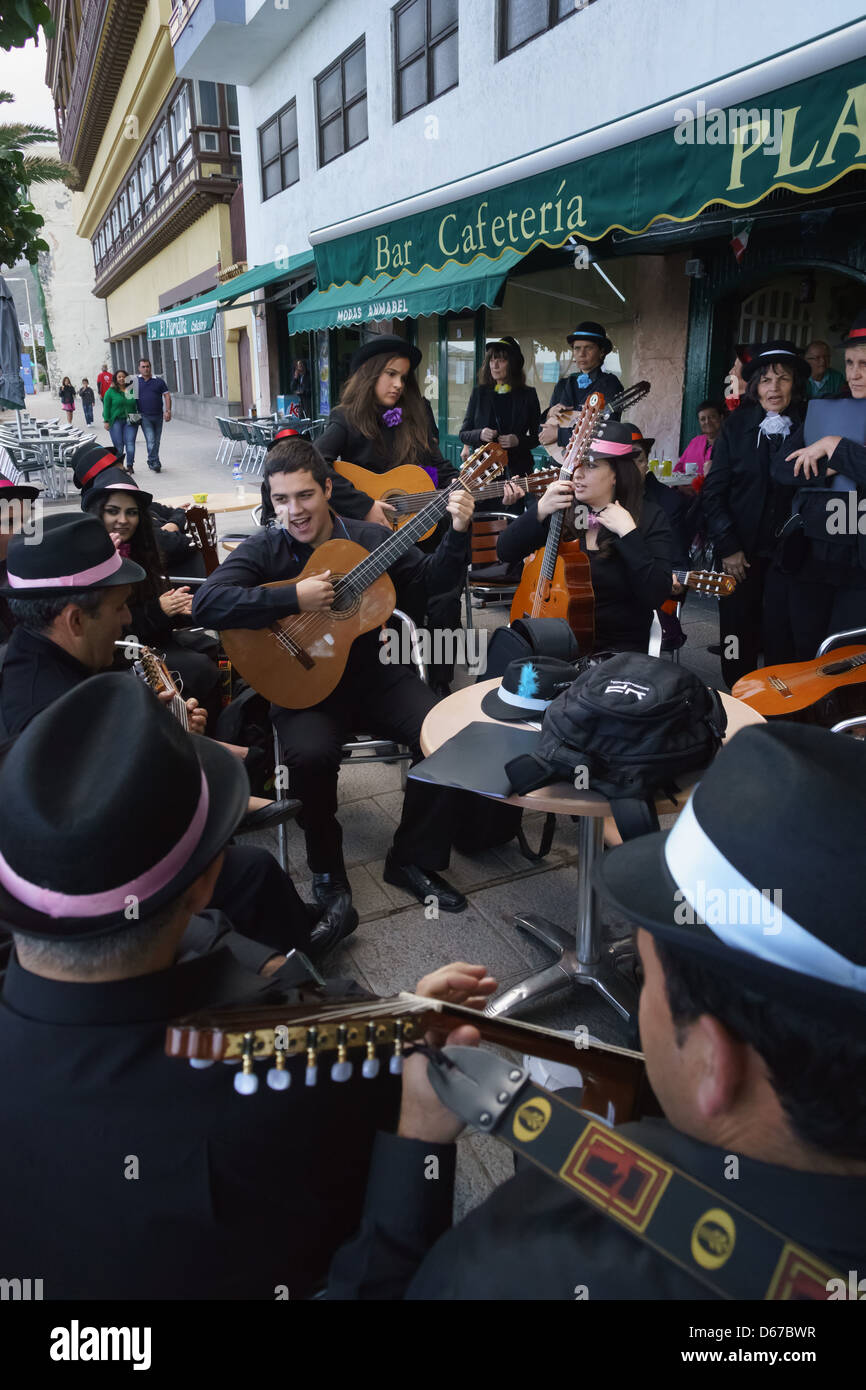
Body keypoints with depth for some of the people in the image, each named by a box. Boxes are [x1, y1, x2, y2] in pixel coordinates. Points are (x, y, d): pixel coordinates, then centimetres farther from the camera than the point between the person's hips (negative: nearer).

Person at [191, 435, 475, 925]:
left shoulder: (369, 538, 6)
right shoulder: (264, 549, -2)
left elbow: (431, 580, 11)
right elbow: (207, 602, -18)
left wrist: (458, 533, -6)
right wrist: (295, 598, -24)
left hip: (372, 676, 3)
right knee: (312, 754, -34)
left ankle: (413, 859, 1)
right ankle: (327, 868, -3)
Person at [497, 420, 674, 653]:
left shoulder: (650, 518, -6)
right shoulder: (561, 505, 3)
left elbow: (656, 596, -17)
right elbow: (505, 553, 0)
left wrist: (628, 532, -20)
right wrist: (539, 510, -14)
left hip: (618, 648, -2)